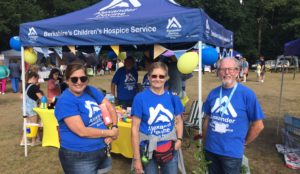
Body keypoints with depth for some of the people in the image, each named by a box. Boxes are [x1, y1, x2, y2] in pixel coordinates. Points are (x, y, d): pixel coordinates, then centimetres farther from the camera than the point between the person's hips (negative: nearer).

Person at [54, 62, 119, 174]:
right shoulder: (65, 101, -18)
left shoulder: (91, 91, 2)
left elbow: (110, 108, 6)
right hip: (78, 157, -6)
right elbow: (82, 131, -23)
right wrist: (110, 132, -16)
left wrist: (114, 127, -12)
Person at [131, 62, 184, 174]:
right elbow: (135, 129, -10)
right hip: (148, 151, -3)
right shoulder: (140, 97, -11)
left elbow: (179, 120, 12)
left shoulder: (172, 97, -1)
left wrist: (179, 139, -6)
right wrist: (136, 158, -10)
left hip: (170, 150, 3)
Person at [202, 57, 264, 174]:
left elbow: (258, 125, -7)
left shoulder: (247, 94, -12)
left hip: (232, 152, -4)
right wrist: (205, 141, 10)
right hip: (210, 149, 4)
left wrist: (244, 142, 0)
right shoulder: (213, 93, 1)